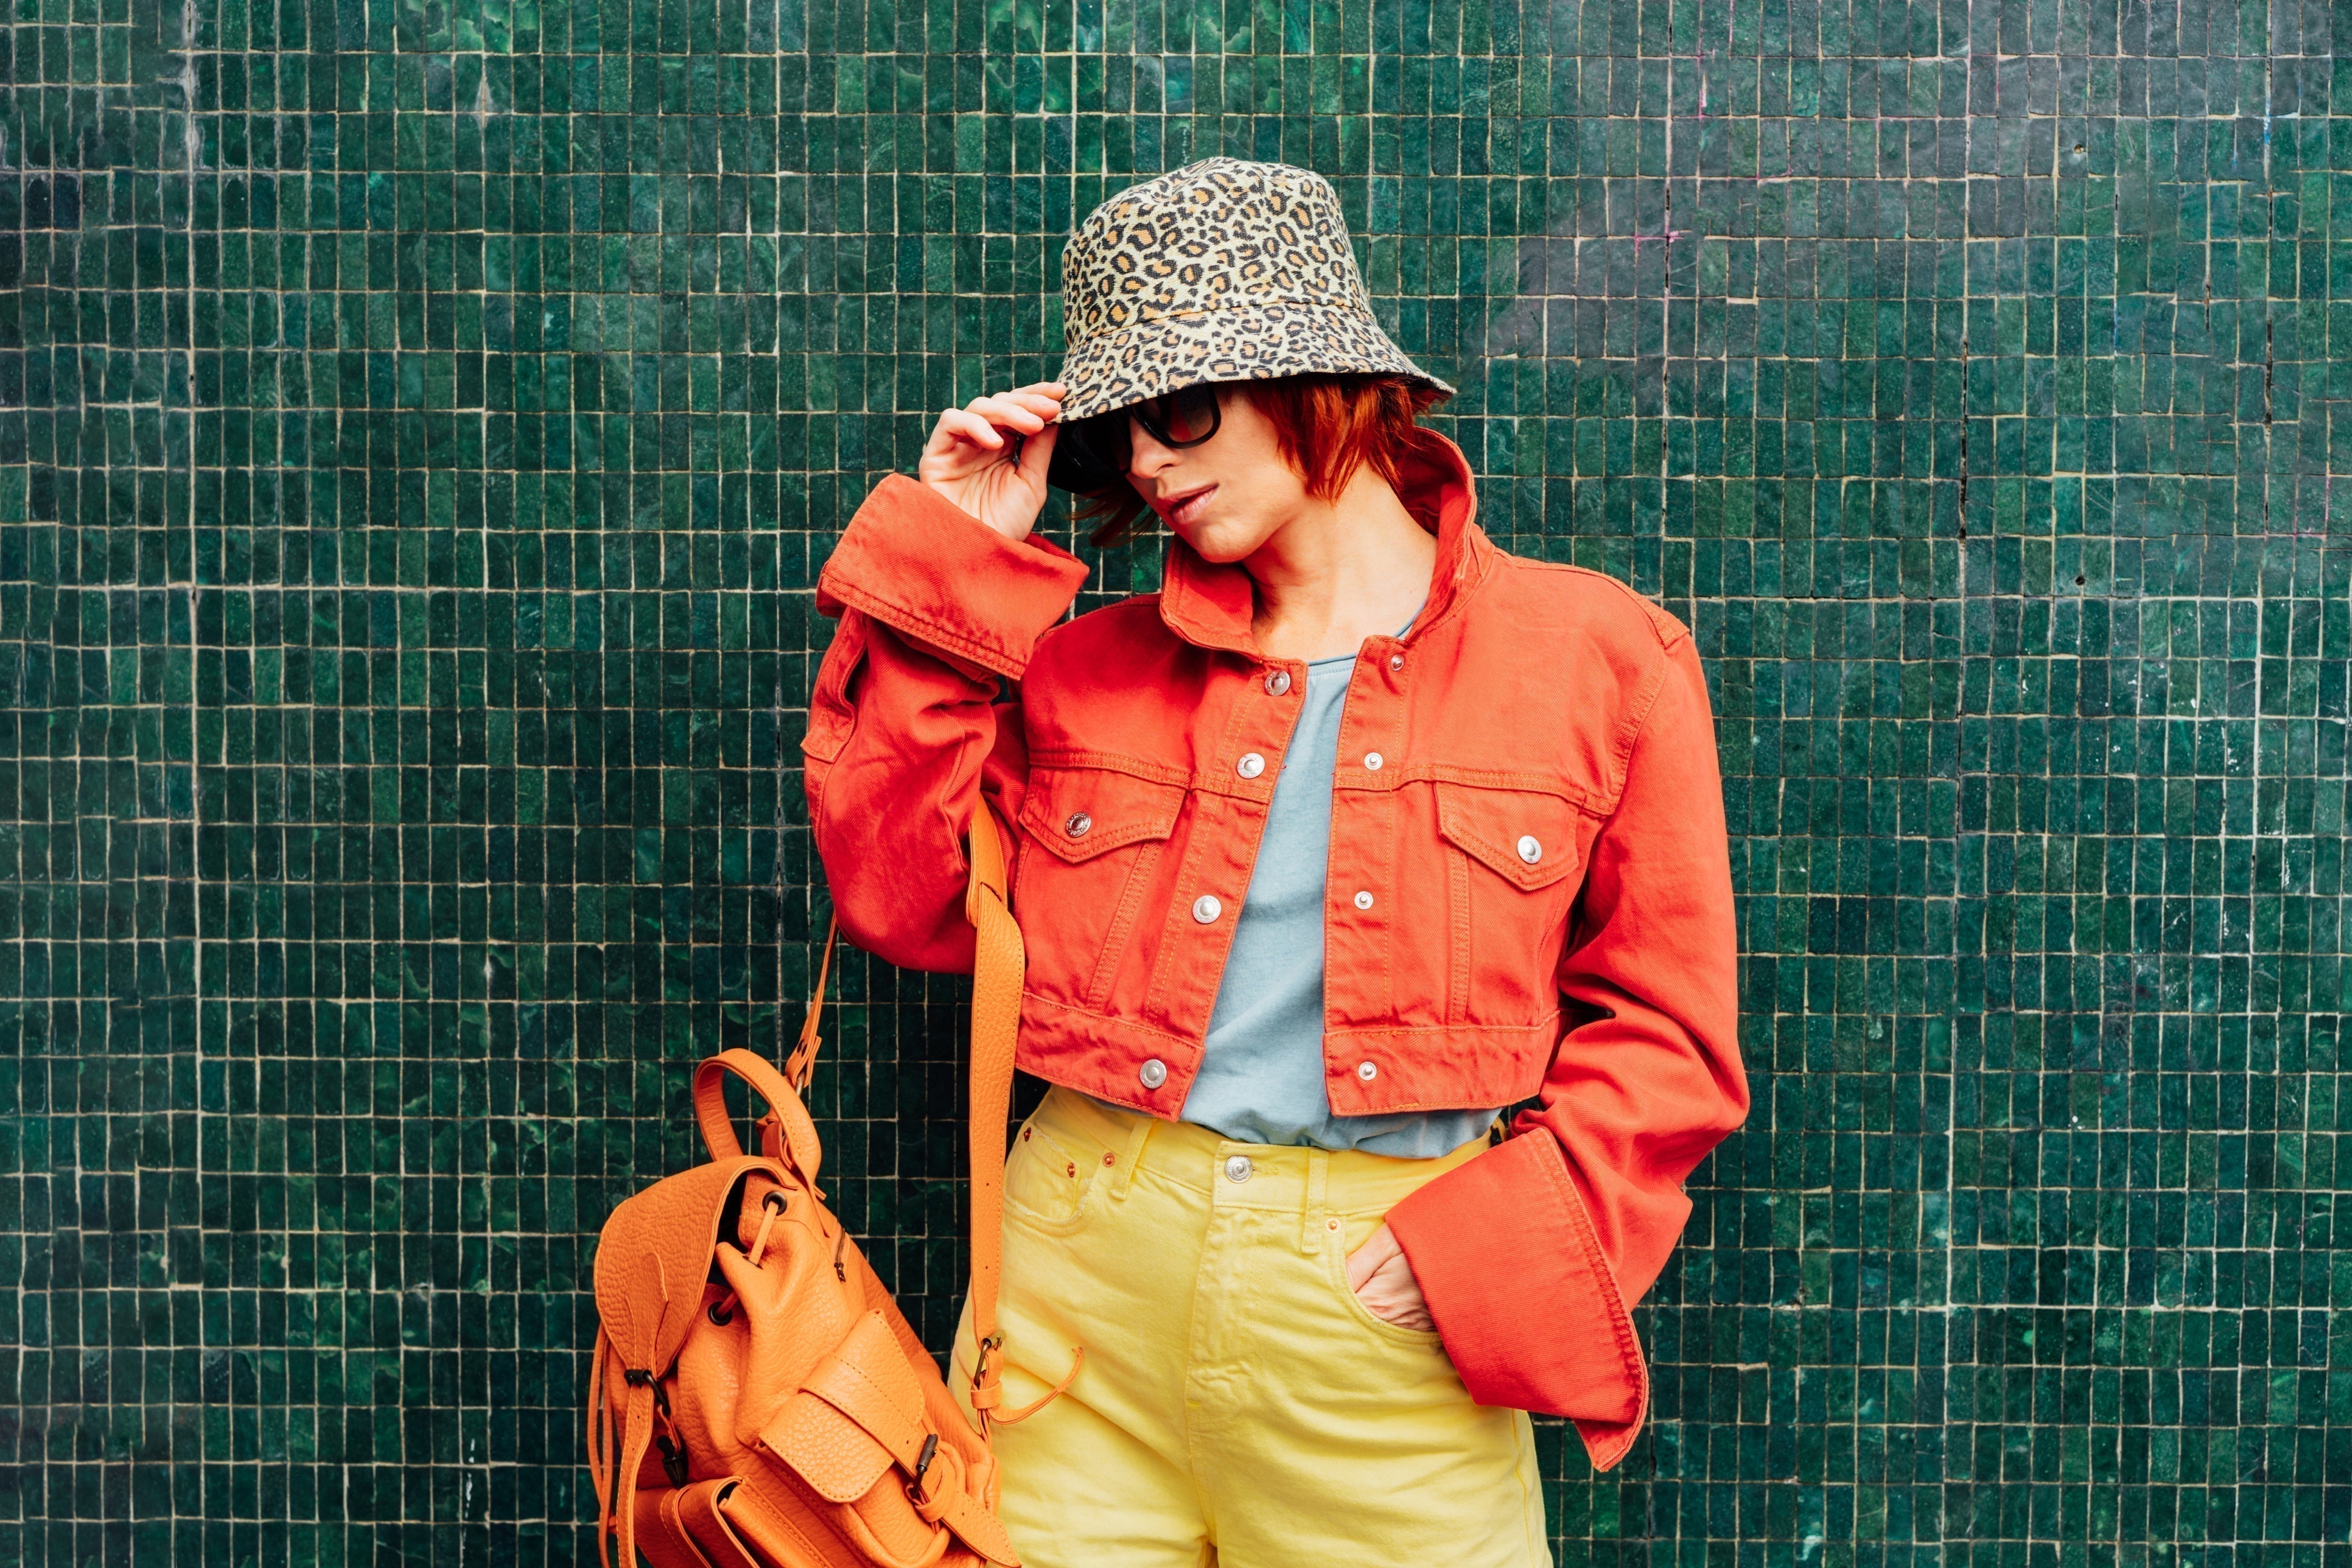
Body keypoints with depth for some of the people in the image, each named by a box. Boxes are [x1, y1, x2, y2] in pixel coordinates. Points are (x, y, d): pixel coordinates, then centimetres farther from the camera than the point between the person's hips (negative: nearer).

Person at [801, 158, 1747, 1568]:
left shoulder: (1596, 658, 1)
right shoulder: (1088, 663, 11)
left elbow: (1666, 1037, 3)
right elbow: (905, 898, 3)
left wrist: (1478, 1245, -11)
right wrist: (953, 567, 3)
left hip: (1386, 1309, -2)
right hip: (1089, 1281, 2)